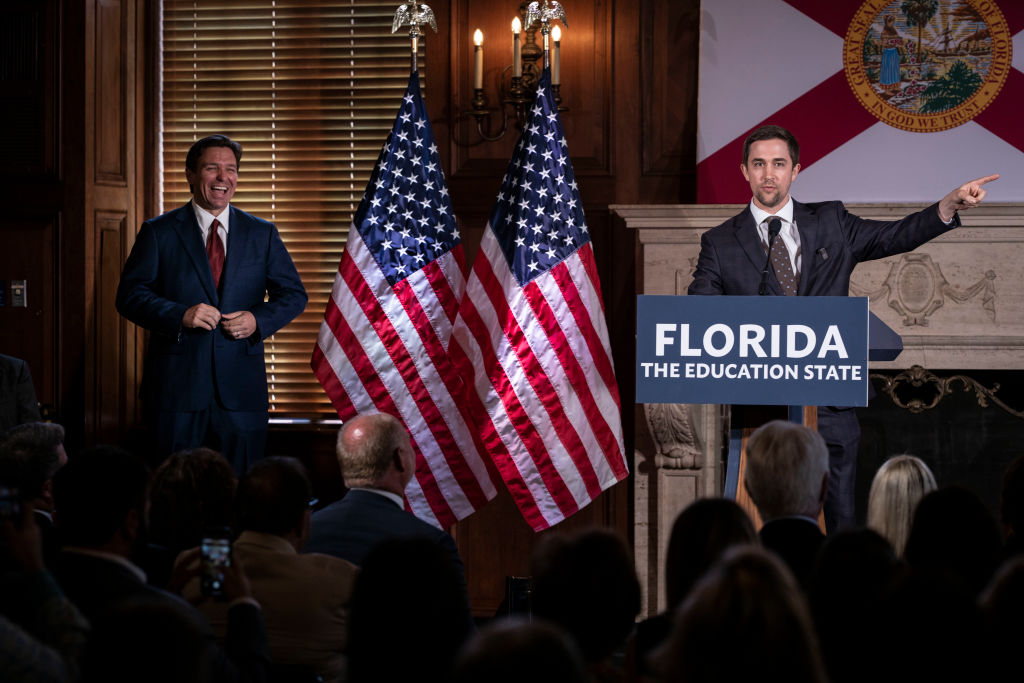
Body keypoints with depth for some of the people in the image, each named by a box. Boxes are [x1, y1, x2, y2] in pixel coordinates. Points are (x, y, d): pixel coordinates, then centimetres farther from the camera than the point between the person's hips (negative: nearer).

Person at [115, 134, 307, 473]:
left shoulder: (262, 234, 11)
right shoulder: (159, 232, 4)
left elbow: (293, 294, 12)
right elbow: (130, 295, -1)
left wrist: (258, 319, -8)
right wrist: (180, 315, -17)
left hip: (241, 391, 2)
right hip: (177, 387, -2)